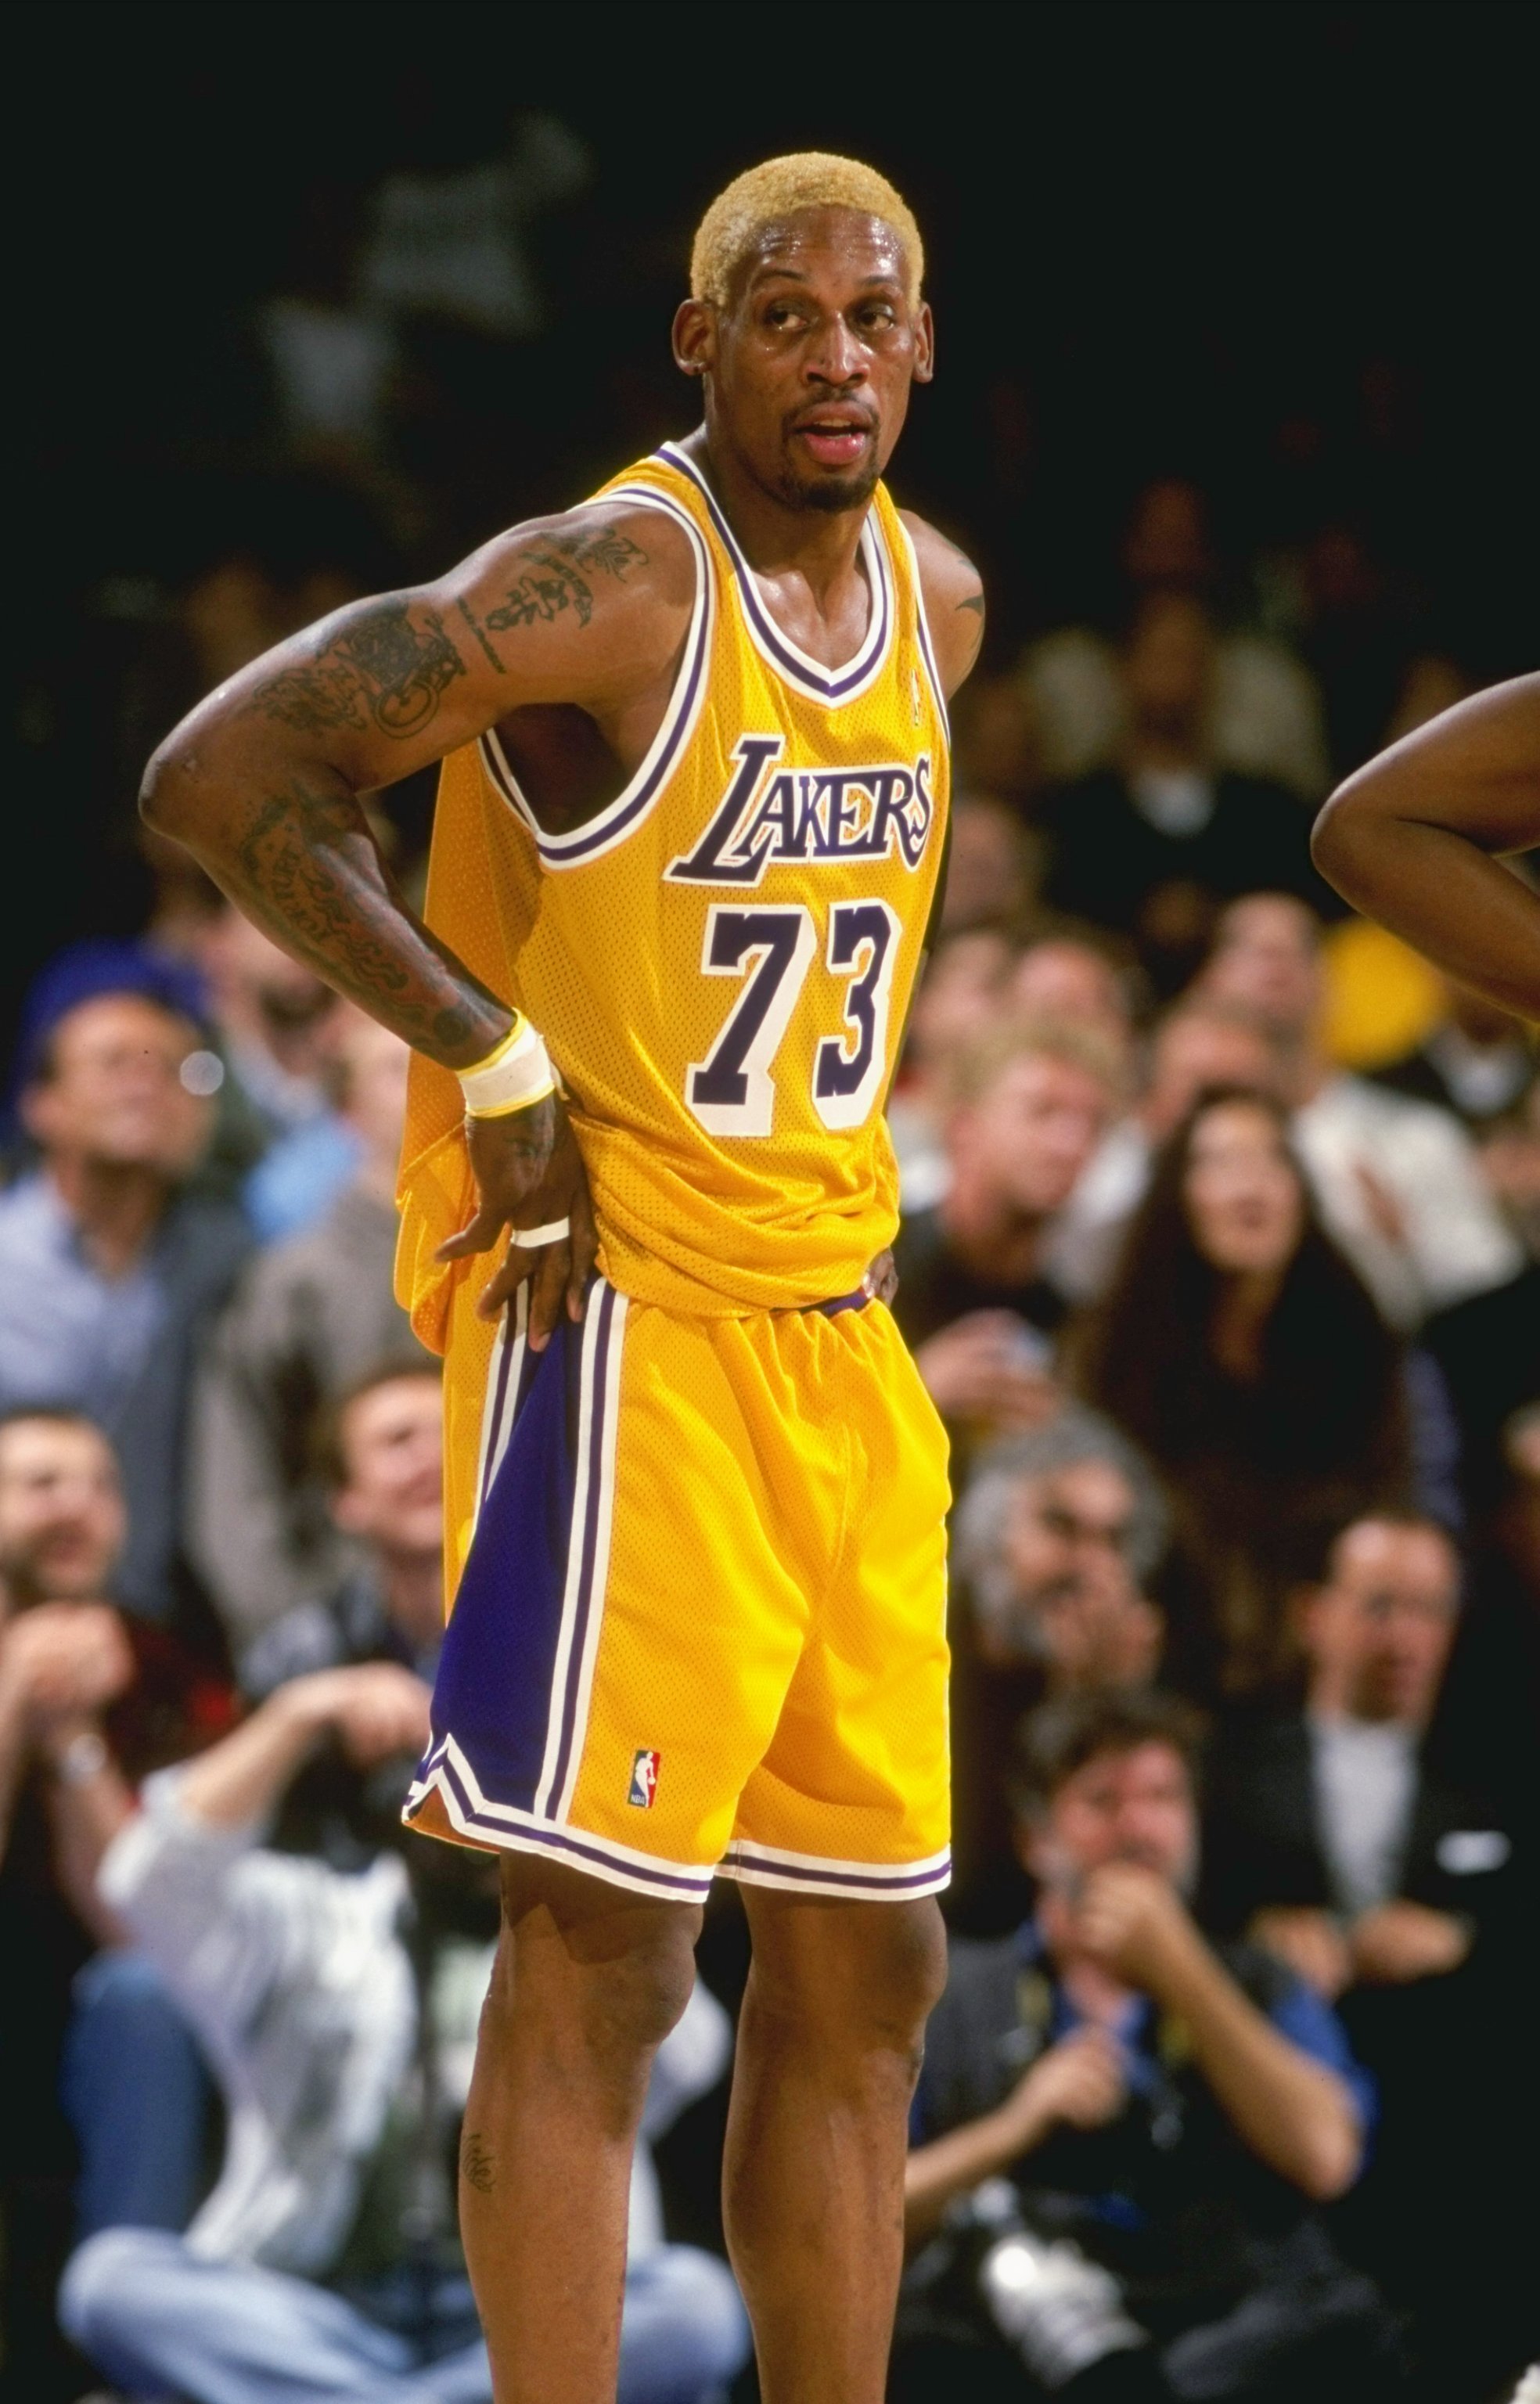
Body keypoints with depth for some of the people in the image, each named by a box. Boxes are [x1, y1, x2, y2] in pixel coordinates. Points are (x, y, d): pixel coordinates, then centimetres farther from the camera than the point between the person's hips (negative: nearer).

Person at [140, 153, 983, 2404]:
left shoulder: (936, 598, 9)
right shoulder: (615, 584, -16)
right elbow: (219, 770, -21)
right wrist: (492, 1061, -20)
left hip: (840, 1334, 8)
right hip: (616, 1320, -8)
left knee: (865, 1963, 10)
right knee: (601, 1950, -9)